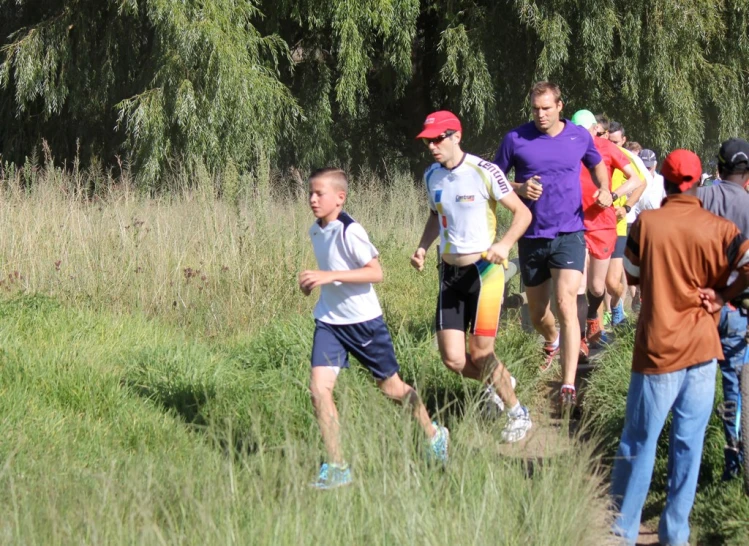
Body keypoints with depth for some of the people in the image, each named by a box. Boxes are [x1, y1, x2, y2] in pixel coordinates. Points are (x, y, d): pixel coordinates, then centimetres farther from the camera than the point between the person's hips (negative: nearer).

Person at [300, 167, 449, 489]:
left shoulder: (349, 231, -18)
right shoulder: (316, 232, 6)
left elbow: (376, 272, -23)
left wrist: (330, 277, -29)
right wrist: (313, 281, 5)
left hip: (363, 321, -6)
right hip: (329, 321, 6)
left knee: (391, 387, 9)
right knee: (318, 388, -10)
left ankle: (434, 436, 35)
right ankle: (336, 468, -4)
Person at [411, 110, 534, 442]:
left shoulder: (485, 172, -13)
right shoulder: (432, 176, 6)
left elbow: (522, 213, -9)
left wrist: (504, 244, -27)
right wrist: (423, 247, 7)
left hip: (484, 269, -5)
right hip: (450, 273, 6)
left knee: (480, 355, -8)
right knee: (453, 359, -2)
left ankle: (518, 414, 16)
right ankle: (500, 383, 30)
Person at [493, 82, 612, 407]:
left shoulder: (579, 137, 2)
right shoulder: (516, 139, -3)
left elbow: (597, 164, 22)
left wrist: (604, 189, 1)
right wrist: (519, 189, -16)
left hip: (569, 234, -2)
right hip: (532, 238, 2)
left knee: (566, 304, -19)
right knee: (537, 313, 14)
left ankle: (569, 386, -21)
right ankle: (552, 342, 51)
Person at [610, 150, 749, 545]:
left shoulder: (646, 223, -6)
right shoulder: (717, 229, -4)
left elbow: (631, 275, 5)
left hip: (658, 348, -1)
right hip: (701, 348, 1)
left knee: (639, 442, 7)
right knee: (688, 442, 8)